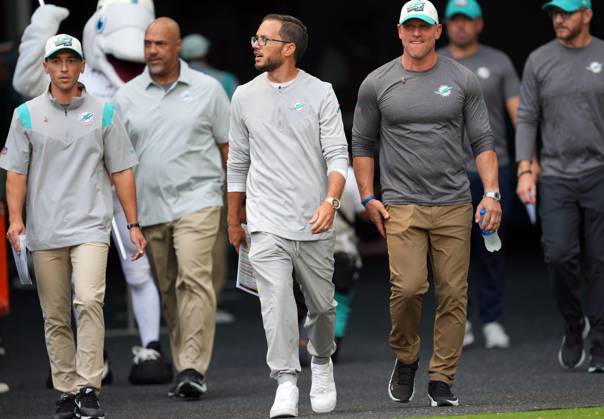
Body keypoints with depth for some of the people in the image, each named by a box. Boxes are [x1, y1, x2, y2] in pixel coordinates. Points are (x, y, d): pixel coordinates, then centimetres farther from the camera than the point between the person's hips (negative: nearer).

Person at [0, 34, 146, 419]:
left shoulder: (104, 113, 6)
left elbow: (121, 171, 9)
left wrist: (133, 224, 5)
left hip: (90, 226, -2)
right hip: (45, 232, 2)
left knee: (89, 301, -20)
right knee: (55, 316, 5)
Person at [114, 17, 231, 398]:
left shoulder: (207, 89, 4)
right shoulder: (128, 96, 8)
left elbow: (228, 147, 8)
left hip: (197, 200, -3)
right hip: (150, 208, 3)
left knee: (194, 279, -17)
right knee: (170, 291, 7)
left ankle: (194, 369, -20)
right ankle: (184, 367, 14)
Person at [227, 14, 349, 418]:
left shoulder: (320, 93, -1)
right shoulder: (245, 97, 8)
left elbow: (337, 155, -6)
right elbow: (238, 163, 17)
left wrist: (331, 201, -23)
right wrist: (233, 221, 20)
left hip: (314, 225, -1)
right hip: (267, 225, 1)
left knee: (322, 304, 10)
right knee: (277, 299, -16)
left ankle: (321, 362, 38)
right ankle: (286, 384, -18)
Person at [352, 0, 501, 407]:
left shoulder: (463, 80, 7)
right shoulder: (377, 83, 6)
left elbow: (483, 140, 9)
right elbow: (362, 144, 12)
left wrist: (491, 193, -2)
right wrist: (368, 198, 4)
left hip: (454, 206, 1)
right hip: (401, 205, -1)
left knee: (453, 294, -2)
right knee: (408, 286, -16)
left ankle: (442, 380, 6)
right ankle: (405, 359, 9)